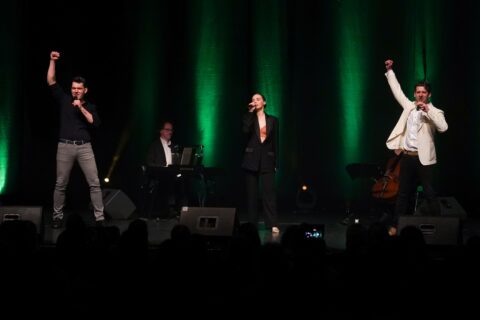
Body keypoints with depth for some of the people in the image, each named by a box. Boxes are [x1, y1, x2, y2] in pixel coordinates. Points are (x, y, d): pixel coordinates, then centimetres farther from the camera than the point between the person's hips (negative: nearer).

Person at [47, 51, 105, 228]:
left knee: (94, 183, -5)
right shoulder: (64, 99, 8)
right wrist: (52, 61, -7)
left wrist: (81, 108, -10)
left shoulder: (90, 106, 11)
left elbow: (95, 123, -4)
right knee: (60, 184, 4)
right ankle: (57, 217, 15)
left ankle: (99, 218, -1)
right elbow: (51, 81, 0)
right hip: (65, 146, 0)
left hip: (84, 147, 0)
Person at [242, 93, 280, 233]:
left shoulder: (273, 120, 8)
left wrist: (275, 162, 1)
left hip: (267, 160, -1)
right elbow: (245, 131, -15)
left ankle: (273, 224, -9)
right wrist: (250, 112, -13)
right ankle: (251, 223, 8)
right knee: (251, 193, 3)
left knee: (269, 192, -8)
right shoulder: (249, 117, 8)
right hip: (251, 159, 1)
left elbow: (275, 142, 6)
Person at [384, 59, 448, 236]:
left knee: (429, 194, -1)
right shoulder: (409, 106, 9)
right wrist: (390, 71, 15)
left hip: (423, 158, -4)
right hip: (407, 156, 4)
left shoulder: (435, 112, -3)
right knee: (403, 193, 11)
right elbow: (397, 90, 17)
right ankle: (395, 225, 17)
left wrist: (428, 110, -23)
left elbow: (443, 127, -21)